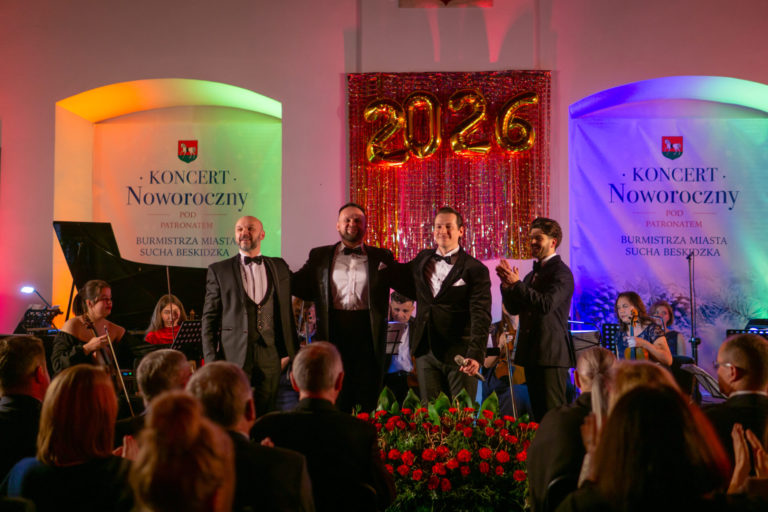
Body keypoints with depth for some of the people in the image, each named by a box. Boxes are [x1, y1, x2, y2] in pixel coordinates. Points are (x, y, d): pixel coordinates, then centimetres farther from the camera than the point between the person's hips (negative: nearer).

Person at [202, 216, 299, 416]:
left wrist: (289, 352, 11)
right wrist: (211, 360, -2)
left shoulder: (280, 268, 13)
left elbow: (286, 312, 15)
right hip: (233, 356, -2)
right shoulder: (219, 271, 7)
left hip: (270, 357, 2)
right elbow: (209, 318, 5)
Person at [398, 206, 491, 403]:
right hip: (425, 352, 5)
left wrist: (475, 355, -24)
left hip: (458, 354, -4)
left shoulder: (475, 269, -5)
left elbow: (481, 317, -12)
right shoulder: (422, 259, 12)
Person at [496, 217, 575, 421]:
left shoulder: (561, 272, -10)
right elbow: (513, 308, 16)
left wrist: (517, 284, -21)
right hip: (532, 354, 9)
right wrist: (507, 285, -1)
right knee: (538, 414, 13)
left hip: (552, 354, -9)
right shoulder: (533, 273, 18)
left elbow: (546, 304, -23)